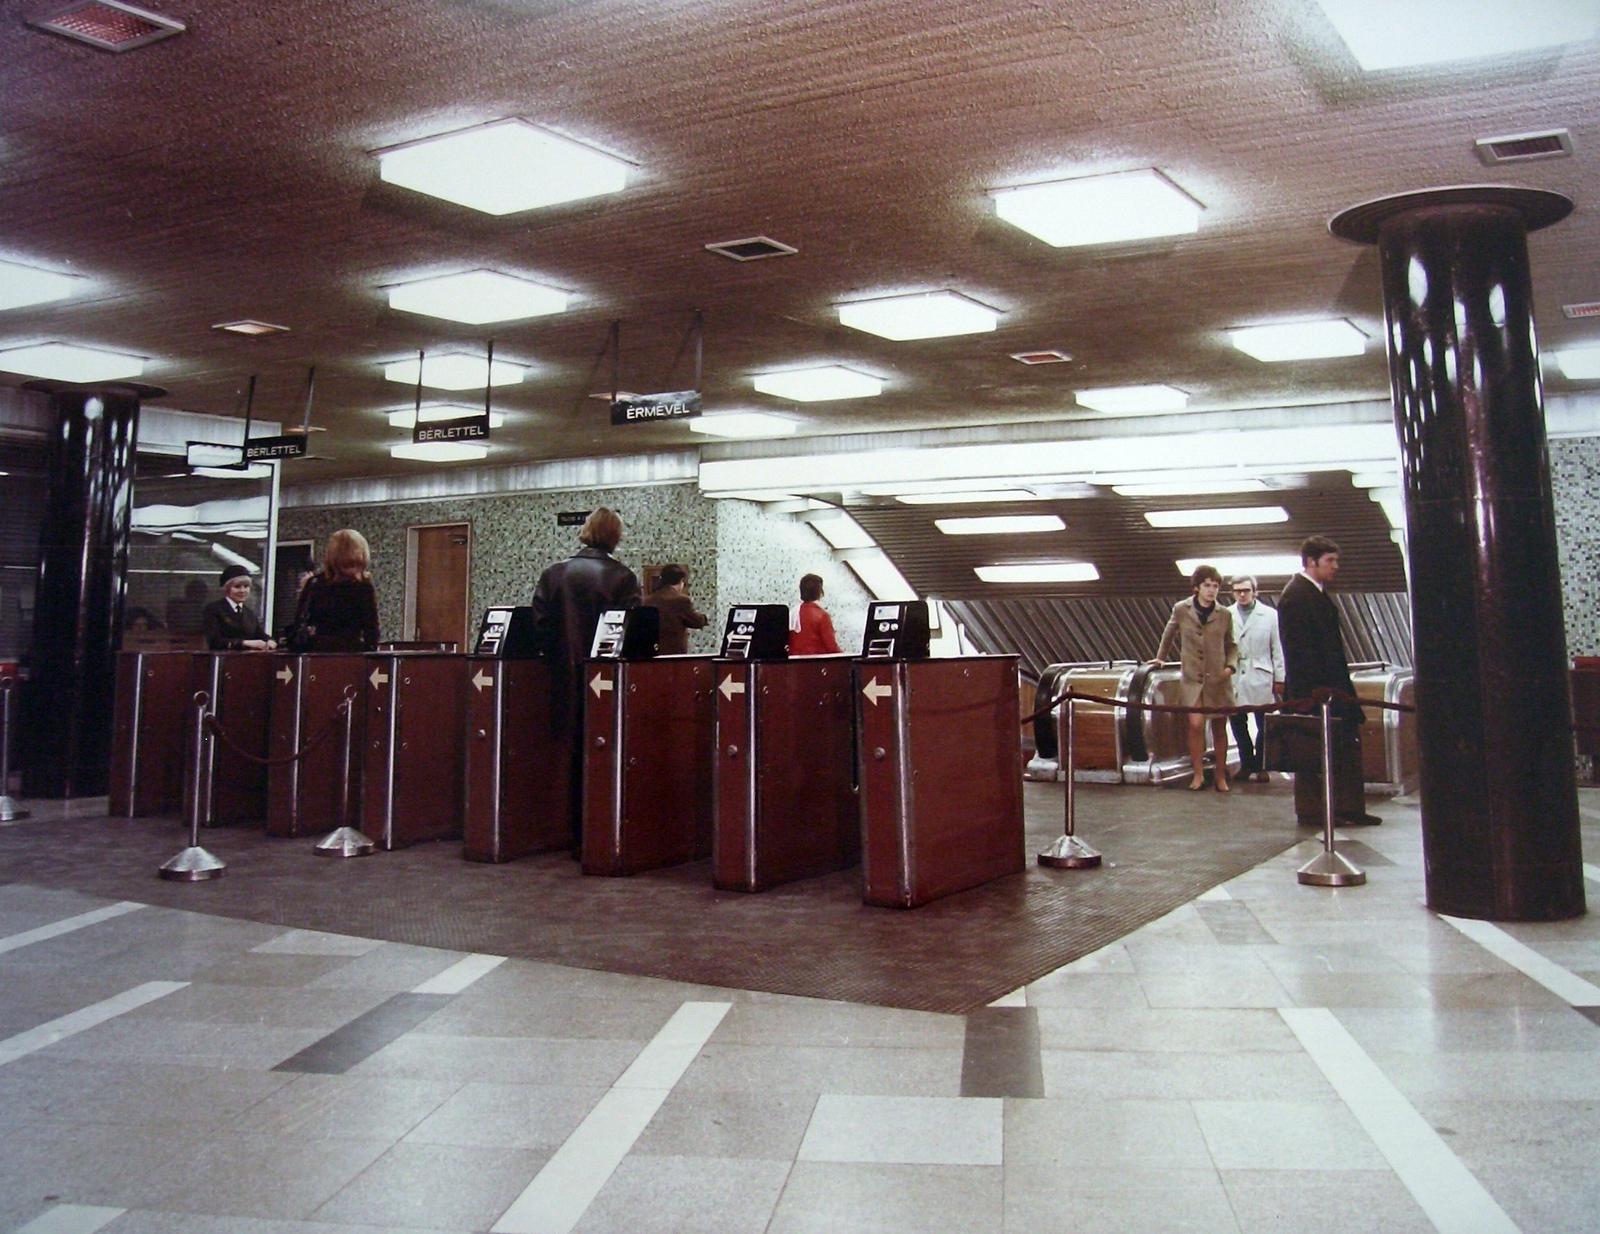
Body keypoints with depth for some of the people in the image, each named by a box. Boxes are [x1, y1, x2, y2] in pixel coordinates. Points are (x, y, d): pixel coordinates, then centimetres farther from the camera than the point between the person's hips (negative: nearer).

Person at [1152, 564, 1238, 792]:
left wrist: (1230, 665, -3)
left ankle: (1221, 776, 17)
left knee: (1219, 727, 6)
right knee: (1196, 724, -11)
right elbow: (1169, 635, 18)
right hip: (1192, 677, -1)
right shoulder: (1181, 610, 2)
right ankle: (1198, 774, 1)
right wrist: (1160, 658, 26)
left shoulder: (1224, 615, 4)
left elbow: (1231, 646, 14)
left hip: (1218, 679, 1)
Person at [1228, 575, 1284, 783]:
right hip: (1234, 678, 1)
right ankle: (1246, 763, 21)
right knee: (1238, 724, 7)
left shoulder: (1270, 615, 1)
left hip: (1261, 679, -1)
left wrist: (1280, 678, 3)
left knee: (1264, 725, 2)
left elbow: (1277, 649, 3)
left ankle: (1260, 766, 15)